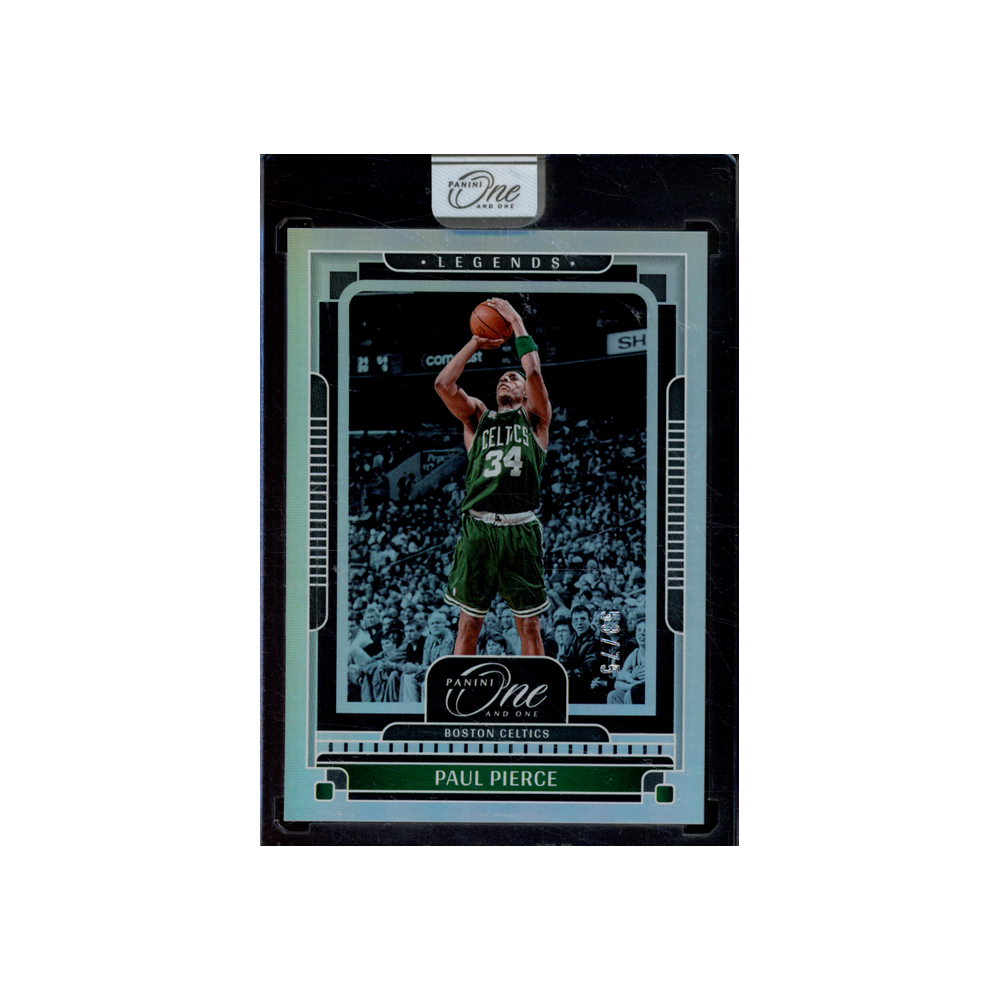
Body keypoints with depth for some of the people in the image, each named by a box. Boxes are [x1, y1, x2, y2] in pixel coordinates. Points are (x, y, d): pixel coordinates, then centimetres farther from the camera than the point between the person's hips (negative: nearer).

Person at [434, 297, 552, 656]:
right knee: (468, 622, 5)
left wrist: (516, 322, 5)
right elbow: (443, 383, 5)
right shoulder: (477, 417, 19)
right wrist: (476, 342, 11)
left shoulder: (535, 418, 15)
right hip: (477, 527, 1)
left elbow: (534, 373, -1)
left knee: (529, 624, 4)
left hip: (520, 528, -1)